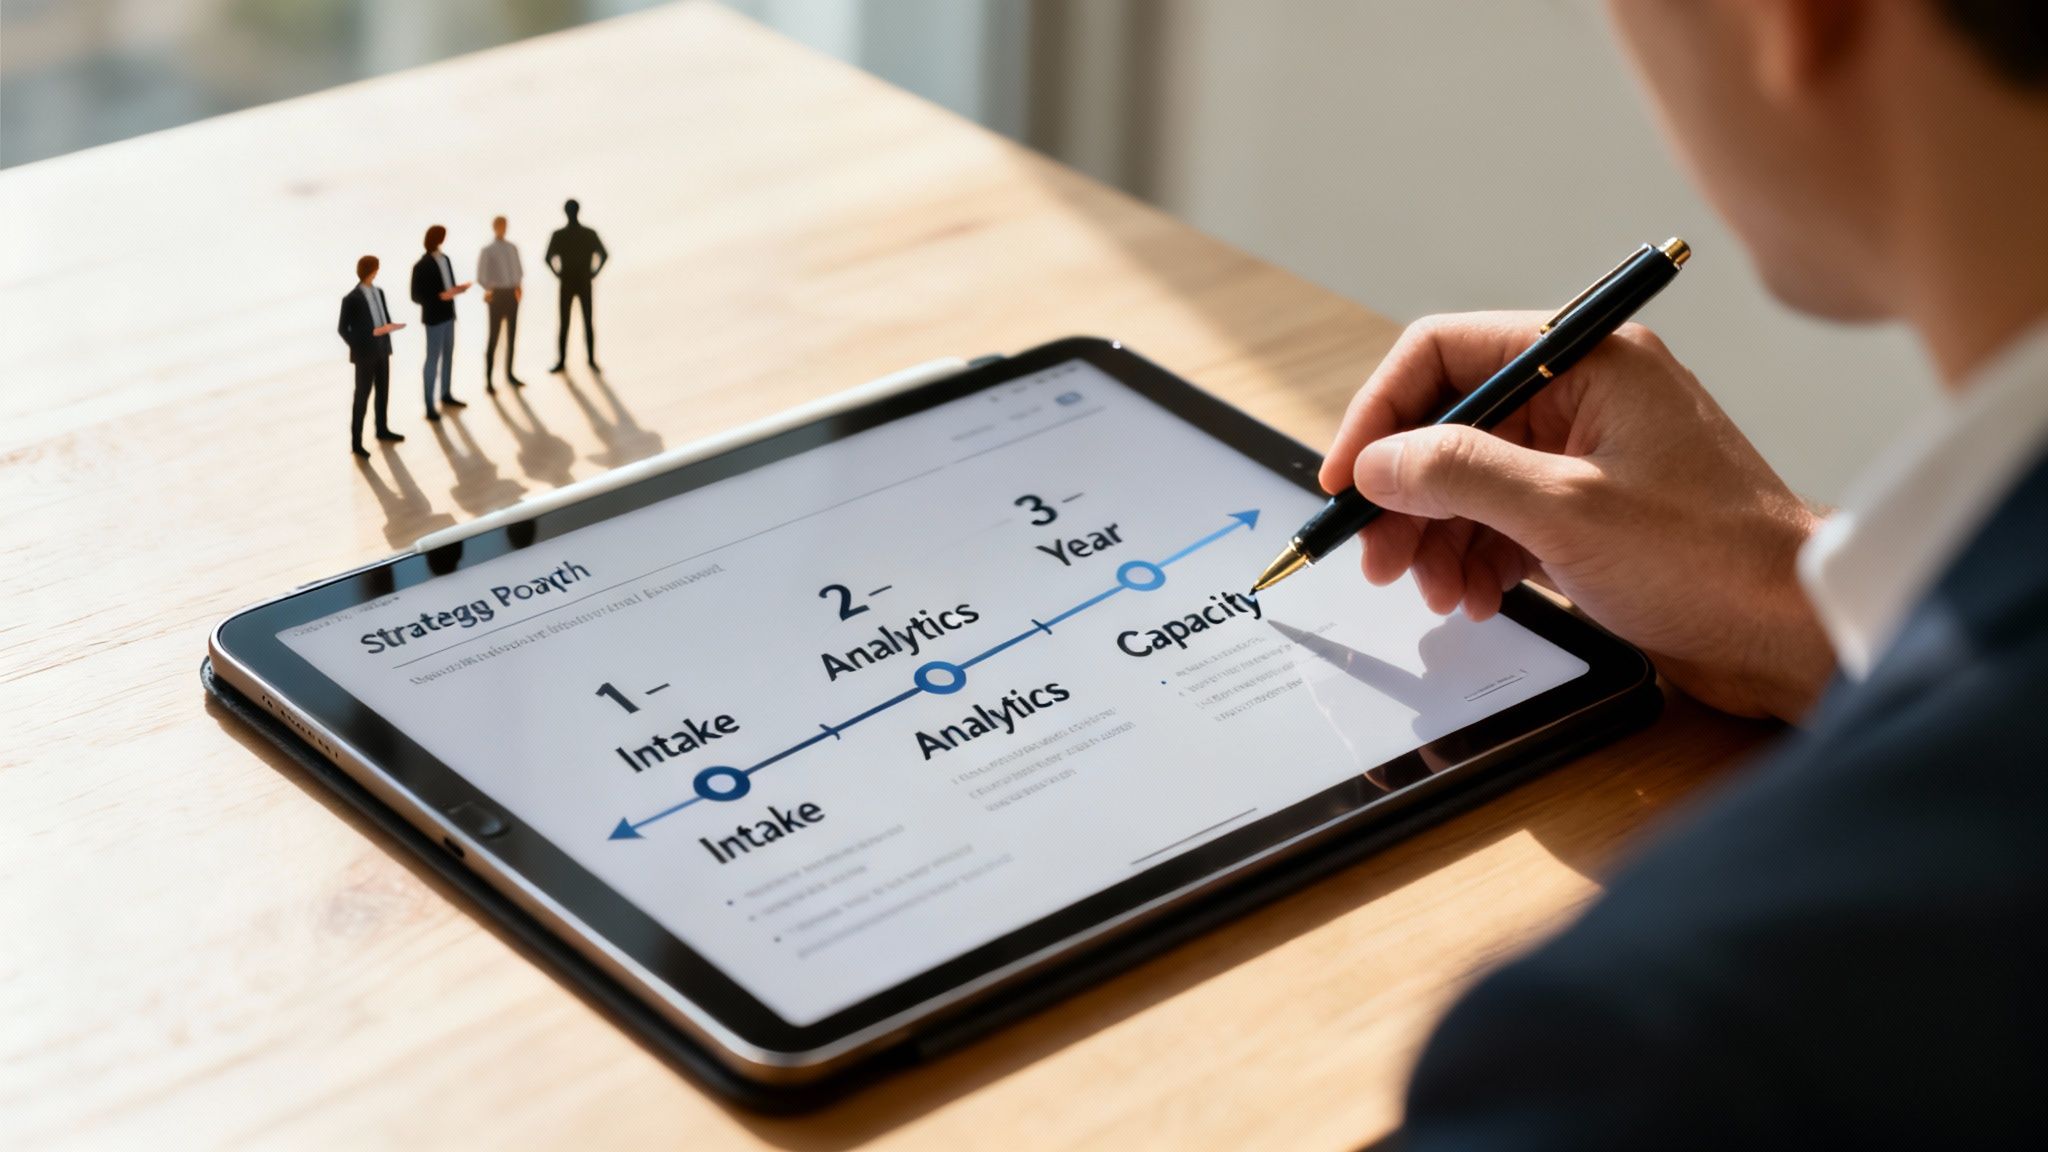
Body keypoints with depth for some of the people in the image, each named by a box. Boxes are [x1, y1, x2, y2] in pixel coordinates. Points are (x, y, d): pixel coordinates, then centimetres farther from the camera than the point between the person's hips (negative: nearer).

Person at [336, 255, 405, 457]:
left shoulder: (378, 292, 5)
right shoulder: (351, 299, -17)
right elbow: (343, 329, -12)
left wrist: (389, 327, -7)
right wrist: (358, 349, -15)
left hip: (382, 350, 7)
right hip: (365, 354, -7)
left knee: (383, 392, 19)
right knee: (362, 397, -1)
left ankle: (382, 430, 37)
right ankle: (356, 442, 6)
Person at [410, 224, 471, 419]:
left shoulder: (445, 259, 3)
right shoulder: (422, 266, -18)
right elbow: (416, 296, -16)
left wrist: (456, 289, -7)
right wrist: (441, 296, -26)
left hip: (448, 314, 7)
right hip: (434, 318, -7)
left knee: (448, 355, 18)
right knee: (433, 359, -2)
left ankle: (446, 395, 34)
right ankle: (429, 406, 4)